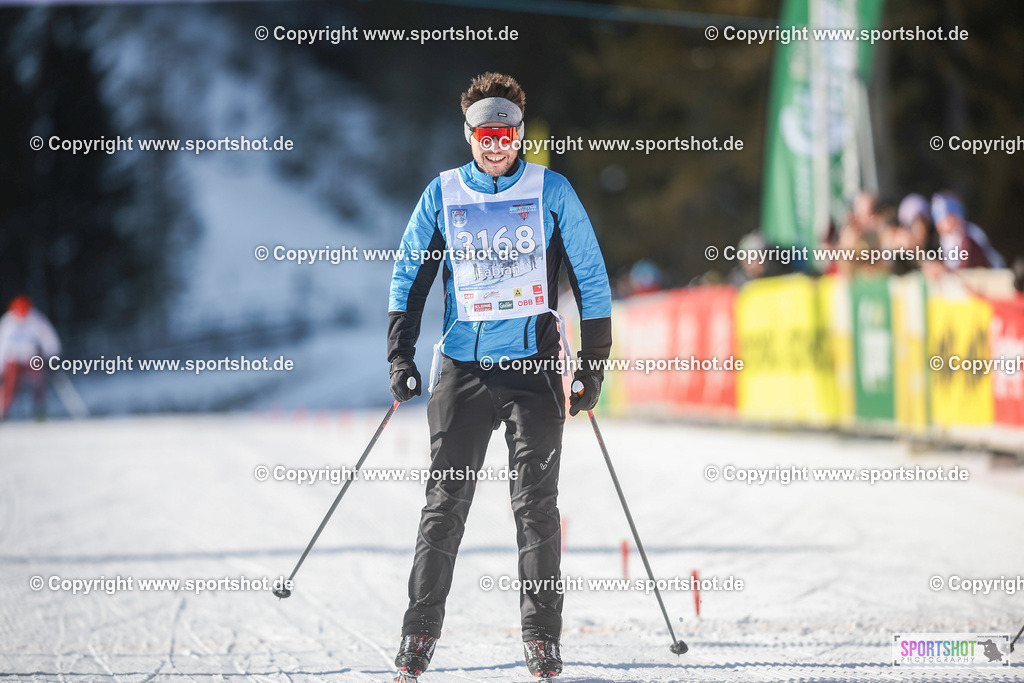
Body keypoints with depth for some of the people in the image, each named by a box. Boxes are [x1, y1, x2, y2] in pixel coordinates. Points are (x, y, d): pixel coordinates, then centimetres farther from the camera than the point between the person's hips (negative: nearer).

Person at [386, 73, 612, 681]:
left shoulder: (551, 192, 2)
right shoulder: (443, 194, 5)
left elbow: (591, 278, 6)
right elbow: (410, 272, 13)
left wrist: (595, 363, 2)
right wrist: (401, 354, 4)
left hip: (536, 364, -1)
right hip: (462, 368, 1)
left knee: (535, 500, -4)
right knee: (446, 500, 0)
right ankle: (421, 629, 7)